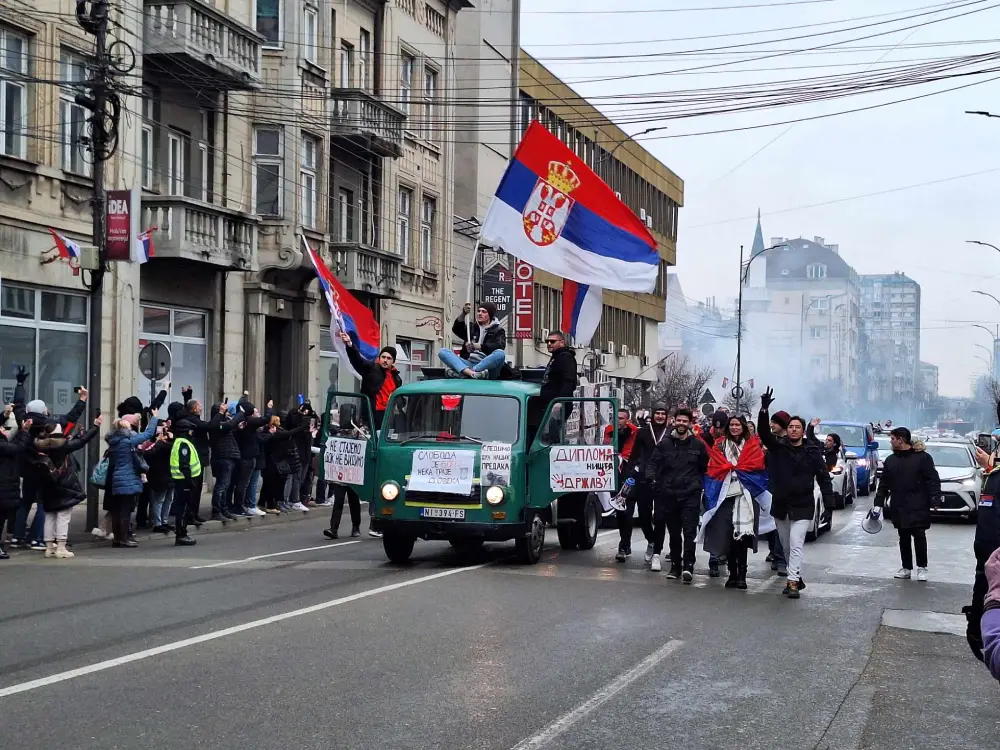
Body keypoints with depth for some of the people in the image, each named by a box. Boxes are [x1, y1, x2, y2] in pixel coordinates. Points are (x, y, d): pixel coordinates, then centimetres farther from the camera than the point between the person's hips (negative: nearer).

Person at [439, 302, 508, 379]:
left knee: (500, 354, -34)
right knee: (443, 352, -17)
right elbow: (456, 330, 4)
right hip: (468, 363, 3)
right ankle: (470, 372, -44)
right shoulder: (472, 327, 23)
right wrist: (463, 314, -13)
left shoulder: (498, 330, 12)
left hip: (487, 366, -3)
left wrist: (478, 346, -20)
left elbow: (500, 346, -8)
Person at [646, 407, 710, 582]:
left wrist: (698, 483, 7)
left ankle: (688, 566, -14)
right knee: (674, 532, 11)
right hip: (669, 495, 2)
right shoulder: (665, 443, 6)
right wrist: (651, 476, -12)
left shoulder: (698, 445, 5)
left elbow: (705, 468, 12)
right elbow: (652, 462, 4)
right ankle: (675, 566, 20)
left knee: (689, 531, -11)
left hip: (690, 495, -2)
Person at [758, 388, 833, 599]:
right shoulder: (778, 447, 3)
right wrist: (764, 410, -24)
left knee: (796, 545, -13)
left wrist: (828, 500, -13)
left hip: (802, 506, -3)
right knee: (786, 547, 13)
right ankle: (796, 578, 27)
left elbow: (823, 477, -1)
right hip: (780, 505, 3)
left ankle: (793, 582, -16)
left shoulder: (812, 454, -1)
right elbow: (763, 432, -10)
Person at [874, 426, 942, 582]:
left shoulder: (923, 457, -5)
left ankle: (922, 567, 8)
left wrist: (935, 501, -14)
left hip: (918, 507, -5)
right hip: (898, 508, 5)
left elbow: (933, 480, -7)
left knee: (919, 536, -3)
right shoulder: (891, 460, 12)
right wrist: (878, 503, 9)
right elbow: (884, 484, 15)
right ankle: (906, 568, 17)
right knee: (904, 538, 9)